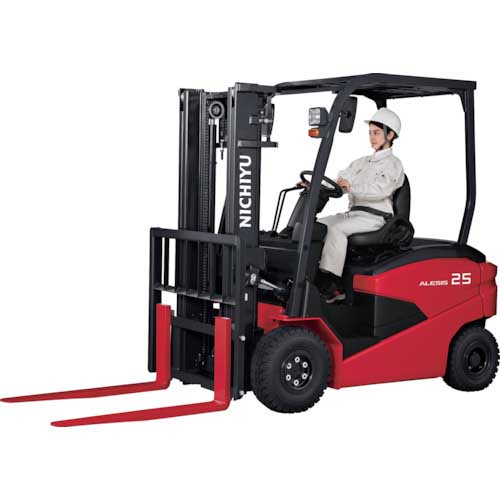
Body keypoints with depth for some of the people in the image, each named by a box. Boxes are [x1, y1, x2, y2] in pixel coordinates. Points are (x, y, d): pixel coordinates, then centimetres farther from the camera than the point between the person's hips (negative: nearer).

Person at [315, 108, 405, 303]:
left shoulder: (393, 165, 0)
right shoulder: (362, 163, 25)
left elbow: (381, 189, -18)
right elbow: (339, 181, 16)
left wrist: (352, 187, -31)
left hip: (374, 217, -8)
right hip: (353, 213, 8)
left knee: (337, 229, -31)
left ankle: (330, 282, -35)